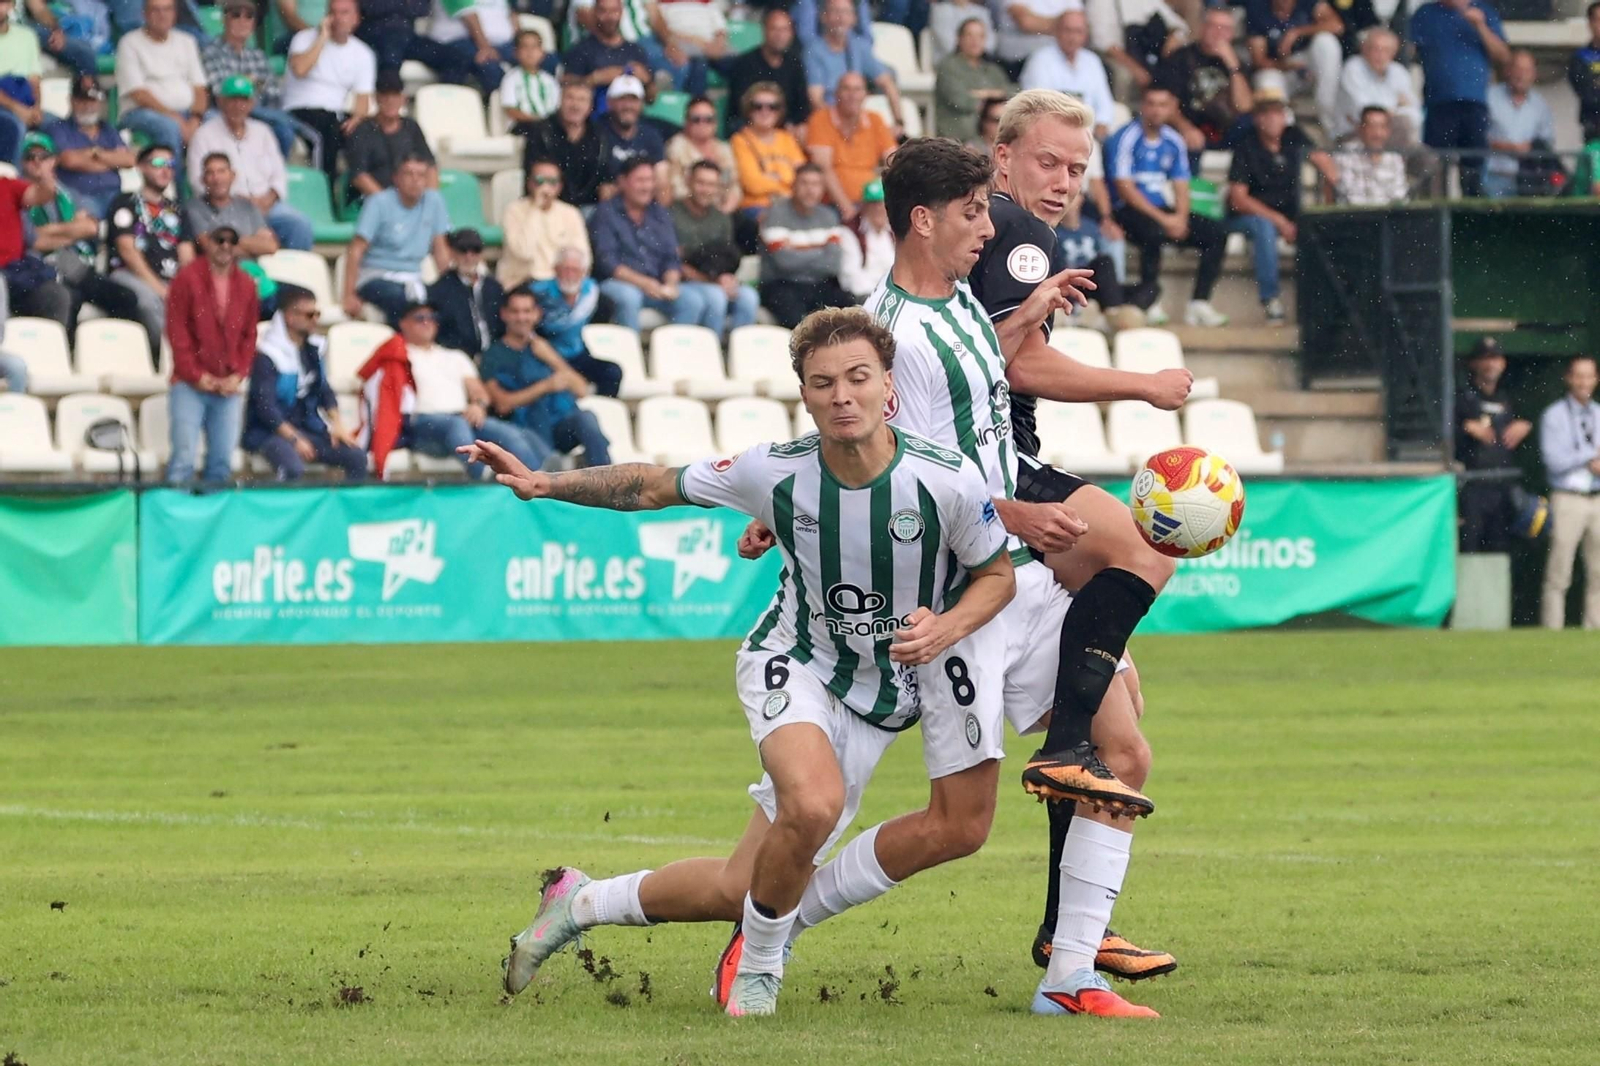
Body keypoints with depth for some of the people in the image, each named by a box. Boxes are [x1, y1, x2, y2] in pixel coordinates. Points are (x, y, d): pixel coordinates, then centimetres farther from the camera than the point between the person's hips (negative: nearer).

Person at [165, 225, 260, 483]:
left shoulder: (246, 285, 10)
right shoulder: (187, 279, -2)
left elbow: (249, 335, 12)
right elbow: (177, 331, -4)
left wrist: (238, 375, -1)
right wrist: (196, 375, -9)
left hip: (229, 387, 4)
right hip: (190, 385, -4)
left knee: (222, 462, -1)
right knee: (184, 457, -10)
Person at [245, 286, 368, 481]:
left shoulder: (314, 348, 7)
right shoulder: (267, 355, -15)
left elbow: (324, 390, 14)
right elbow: (265, 405, -19)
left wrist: (337, 425, -1)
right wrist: (294, 439, -23)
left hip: (308, 427, 7)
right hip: (270, 430, -7)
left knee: (357, 458, -10)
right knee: (293, 468, -37)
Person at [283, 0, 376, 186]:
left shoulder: (363, 54, 13)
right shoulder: (306, 38, 4)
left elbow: (363, 98, 6)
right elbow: (299, 69, -17)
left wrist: (356, 118, -16)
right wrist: (323, 38, -10)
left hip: (338, 116, 4)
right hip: (302, 113, -4)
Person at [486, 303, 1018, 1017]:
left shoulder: (949, 481, -19)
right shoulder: (774, 473, -16)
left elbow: (997, 574, -2)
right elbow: (655, 486, -1)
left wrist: (948, 626, -23)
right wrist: (545, 484, -11)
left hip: (881, 697, 2)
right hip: (791, 663, -1)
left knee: (737, 889, -1)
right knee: (813, 804, -35)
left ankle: (581, 902, 28)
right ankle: (758, 971, -6)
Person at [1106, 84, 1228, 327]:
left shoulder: (1174, 142, 10)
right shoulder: (1127, 138, -10)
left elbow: (1181, 187, 11)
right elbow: (1124, 188, -15)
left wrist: (1180, 217, -12)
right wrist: (1163, 219, -20)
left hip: (1162, 210, 7)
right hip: (1128, 212, -7)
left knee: (1217, 234, -6)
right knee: (1154, 232, -39)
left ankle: (1199, 304, -9)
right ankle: (1148, 300, -23)